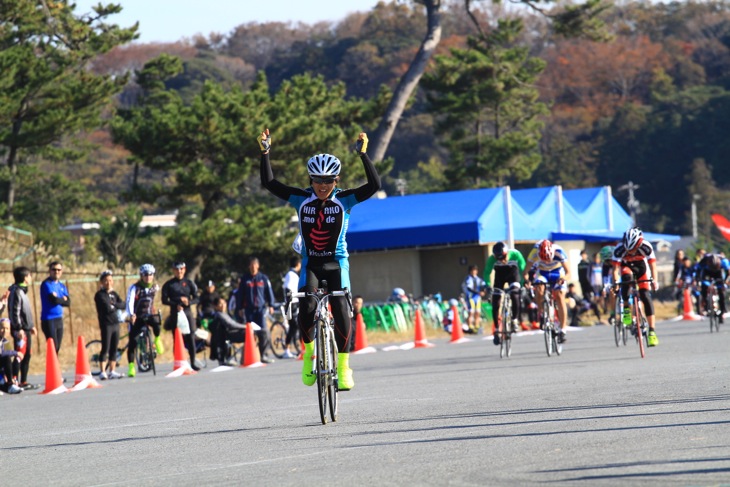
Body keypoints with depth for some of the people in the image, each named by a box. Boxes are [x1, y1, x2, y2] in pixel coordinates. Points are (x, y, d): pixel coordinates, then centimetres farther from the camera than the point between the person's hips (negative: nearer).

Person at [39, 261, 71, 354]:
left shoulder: (62, 286, 15)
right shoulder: (46, 284, -8)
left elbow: (68, 302, 2)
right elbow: (54, 300, -19)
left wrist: (58, 299, -12)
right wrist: (62, 299, -2)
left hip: (59, 319, 7)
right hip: (49, 319, -7)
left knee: (57, 347, 9)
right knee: (53, 346, -12)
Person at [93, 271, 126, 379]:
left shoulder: (114, 294, 14)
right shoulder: (100, 295, -5)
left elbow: (124, 305, 3)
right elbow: (107, 308, -17)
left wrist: (114, 305, -13)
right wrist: (117, 306, -4)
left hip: (115, 324, 6)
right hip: (106, 324, -6)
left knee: (114, 349, 9)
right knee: (105, 349, -8)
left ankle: (112, 371, 15)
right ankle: (102, 372, -6)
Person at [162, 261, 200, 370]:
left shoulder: (189, 283, 9)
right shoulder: (168, 285, 5)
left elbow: (196, 298, 6)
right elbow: (164, 300, -2)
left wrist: (189, 302, -15)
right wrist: (176, 305, -16)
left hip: (187, 312, 1)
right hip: (175, 313, -1)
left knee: (191, 338, -4)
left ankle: (193, 361, 5)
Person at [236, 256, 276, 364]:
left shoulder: (263, 278, 8)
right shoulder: (245, 279, 8)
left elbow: (269, 292, 9)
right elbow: (240, 294, 11)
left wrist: (271, 305, 1)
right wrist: (239, 308, 6)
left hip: (261, 308, 0)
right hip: (248, 309, 0)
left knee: (264, 333, -10)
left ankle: (263, 355, -4)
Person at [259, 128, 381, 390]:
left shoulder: (344, 200, -8)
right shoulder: (302, 199, -4)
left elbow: (374, 185, -20)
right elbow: (269, 183, -7)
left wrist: (363, 154, -27)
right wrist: (265, 152, -15)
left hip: (337, 263, -1)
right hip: (310, 263, 1)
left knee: (341, 309, -14)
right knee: (307, 309, -21)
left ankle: (343, 366, -3)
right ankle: (309, 351, 5)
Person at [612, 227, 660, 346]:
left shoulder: (646, 247, -31)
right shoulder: (619, 249, -32)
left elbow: (652, 264, -30)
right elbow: (615, 268, -31)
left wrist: (654, 280, -43)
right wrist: (615, 282, -45)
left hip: (641, 267, 0)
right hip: (626, 266, 0)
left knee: (645, 296, -14)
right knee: (627, 278, -37)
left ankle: (652, 331, -13)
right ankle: (626, 309, -21)